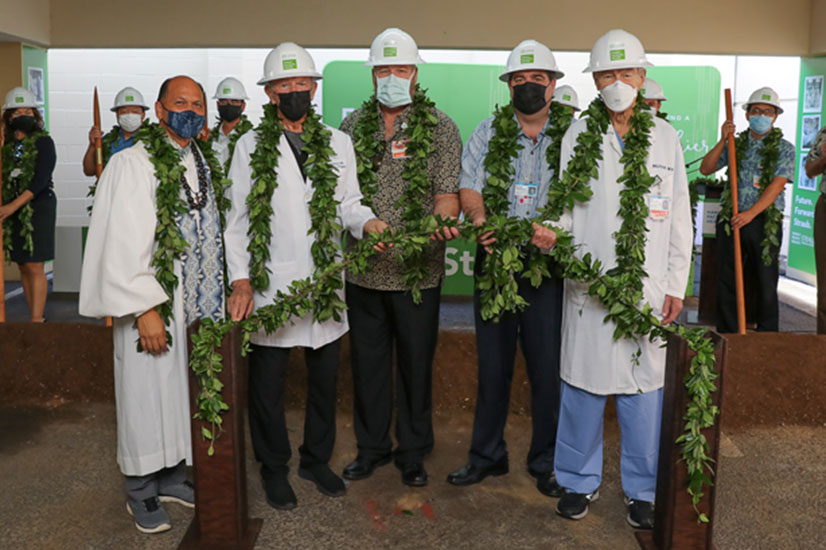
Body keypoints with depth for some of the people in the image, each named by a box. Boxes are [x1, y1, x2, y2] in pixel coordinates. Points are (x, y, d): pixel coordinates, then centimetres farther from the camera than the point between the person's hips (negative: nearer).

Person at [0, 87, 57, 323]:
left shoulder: (43, 142, -4)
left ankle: (37, 321, -6)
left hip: (38, 207, -5)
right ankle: (36, 318, 14)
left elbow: (41, 181, -13)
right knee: (23, 267, 7)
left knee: (34, 267, -8)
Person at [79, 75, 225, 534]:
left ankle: (172, 477, 31)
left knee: (183, 393, 15)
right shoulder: (133, 164, -11)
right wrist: (145, 308, -20)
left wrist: (223, 292, 12)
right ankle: (141, 492, 21)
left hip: (197, 306, 7)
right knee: (148, 396, 4)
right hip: (153, 307, -6)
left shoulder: (202, 164, 11)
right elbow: (125, 244, -16)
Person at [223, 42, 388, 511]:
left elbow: (348, 203, 8)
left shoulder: (338, 143, 9)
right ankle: (274, 468, 28)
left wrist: (367, 222, -16)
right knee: (268, 383, 7)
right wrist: (240, 279, -9)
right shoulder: (250, 147, 3)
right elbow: (238, 218, 0)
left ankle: (317, 459, 33)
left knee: (325, 377, 13)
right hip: (270, 283, -2)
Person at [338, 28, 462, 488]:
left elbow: (448, 191, -7)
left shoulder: (440, 127, 1)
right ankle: (372, 447, 30)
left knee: (416, 362, 8)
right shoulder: (353, 126, 9)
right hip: (364, 269, 3)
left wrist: (441, 223, -28)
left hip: (418, 270, -2)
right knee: (367, 360, 12)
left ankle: (413, 452, 25)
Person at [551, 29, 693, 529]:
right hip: (588, 283, -1)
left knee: (645, 389, 4)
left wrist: (676, 284, 5)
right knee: (583, 384, 5)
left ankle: (643, 489, 21)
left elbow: (679, 217, 10)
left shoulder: (666, 136, 11)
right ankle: (581, 482, 23)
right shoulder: (578, 135, 7)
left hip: (649, 286, 1)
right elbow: (563, 206, 8)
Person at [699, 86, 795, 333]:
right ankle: (727, 337, 14)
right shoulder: (736, 143, 12)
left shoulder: (784, 148, 2)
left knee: (765, 283, 3)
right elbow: (706, 169, 7)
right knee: (726, 281, 4)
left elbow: (777, 185, -11)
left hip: (765, 222, -3)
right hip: (731, 220, 3)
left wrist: (751, 213, -23)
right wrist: (722, 141, -6)